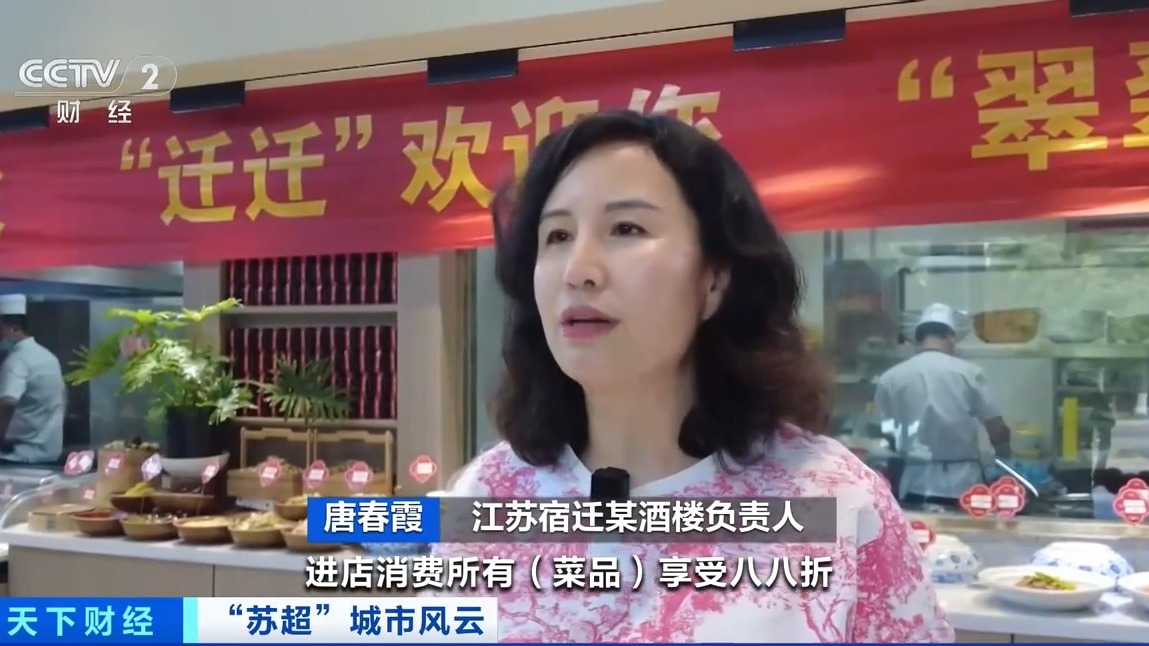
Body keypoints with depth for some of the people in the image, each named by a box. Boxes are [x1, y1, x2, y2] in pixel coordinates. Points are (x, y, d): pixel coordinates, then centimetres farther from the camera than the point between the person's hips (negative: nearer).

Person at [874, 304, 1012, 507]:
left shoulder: (890, 378, 0)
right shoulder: (968, 372, -3)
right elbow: (997, 430, -1)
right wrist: (1002, 453, 21)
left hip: (917, 484, 1)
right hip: (964, 484, -1)